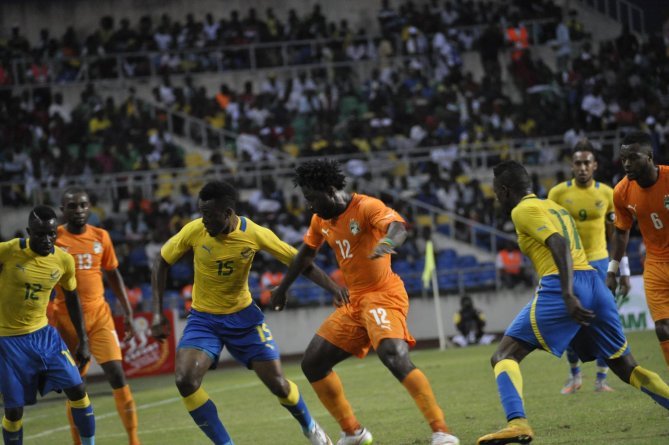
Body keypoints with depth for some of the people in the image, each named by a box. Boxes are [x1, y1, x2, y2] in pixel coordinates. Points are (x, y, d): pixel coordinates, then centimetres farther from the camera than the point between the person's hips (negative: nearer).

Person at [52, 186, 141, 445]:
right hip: (67, 319, -2)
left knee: (117, 374, -8)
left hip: (99, 315, 2)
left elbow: (113, 276, 15)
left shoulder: (101, 237, 6)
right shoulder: (53, 239, -4)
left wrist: (128, 313, 12)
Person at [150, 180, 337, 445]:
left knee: (277, 383, -1)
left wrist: (337, 291, -17)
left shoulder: (255, 234, -18)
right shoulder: (194, 231, -17)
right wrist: (158, 313, -7)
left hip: (243, 316, 0)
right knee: (184, 380, -22)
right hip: (203, 318, 0)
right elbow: (161, 264, -2)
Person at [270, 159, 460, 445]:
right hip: (354, 302, 9)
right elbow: (306, 253, 29)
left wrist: (388, 242, -56)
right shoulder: (321, 219, 11)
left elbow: (398, 225, -34)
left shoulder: (366, 207, -14)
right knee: (312, 363, 8)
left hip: (383, 295, -9)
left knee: (394, 356, -31)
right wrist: (283, 288, 35)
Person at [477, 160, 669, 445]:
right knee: (627, 368, 18)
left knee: (503, 357, -8)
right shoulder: (554, 207, 28)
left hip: (566, 286, -8)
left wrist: (567, 295, -25)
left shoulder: (522, 210, 2)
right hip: (593, 282, 8)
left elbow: (560, 245, -14)